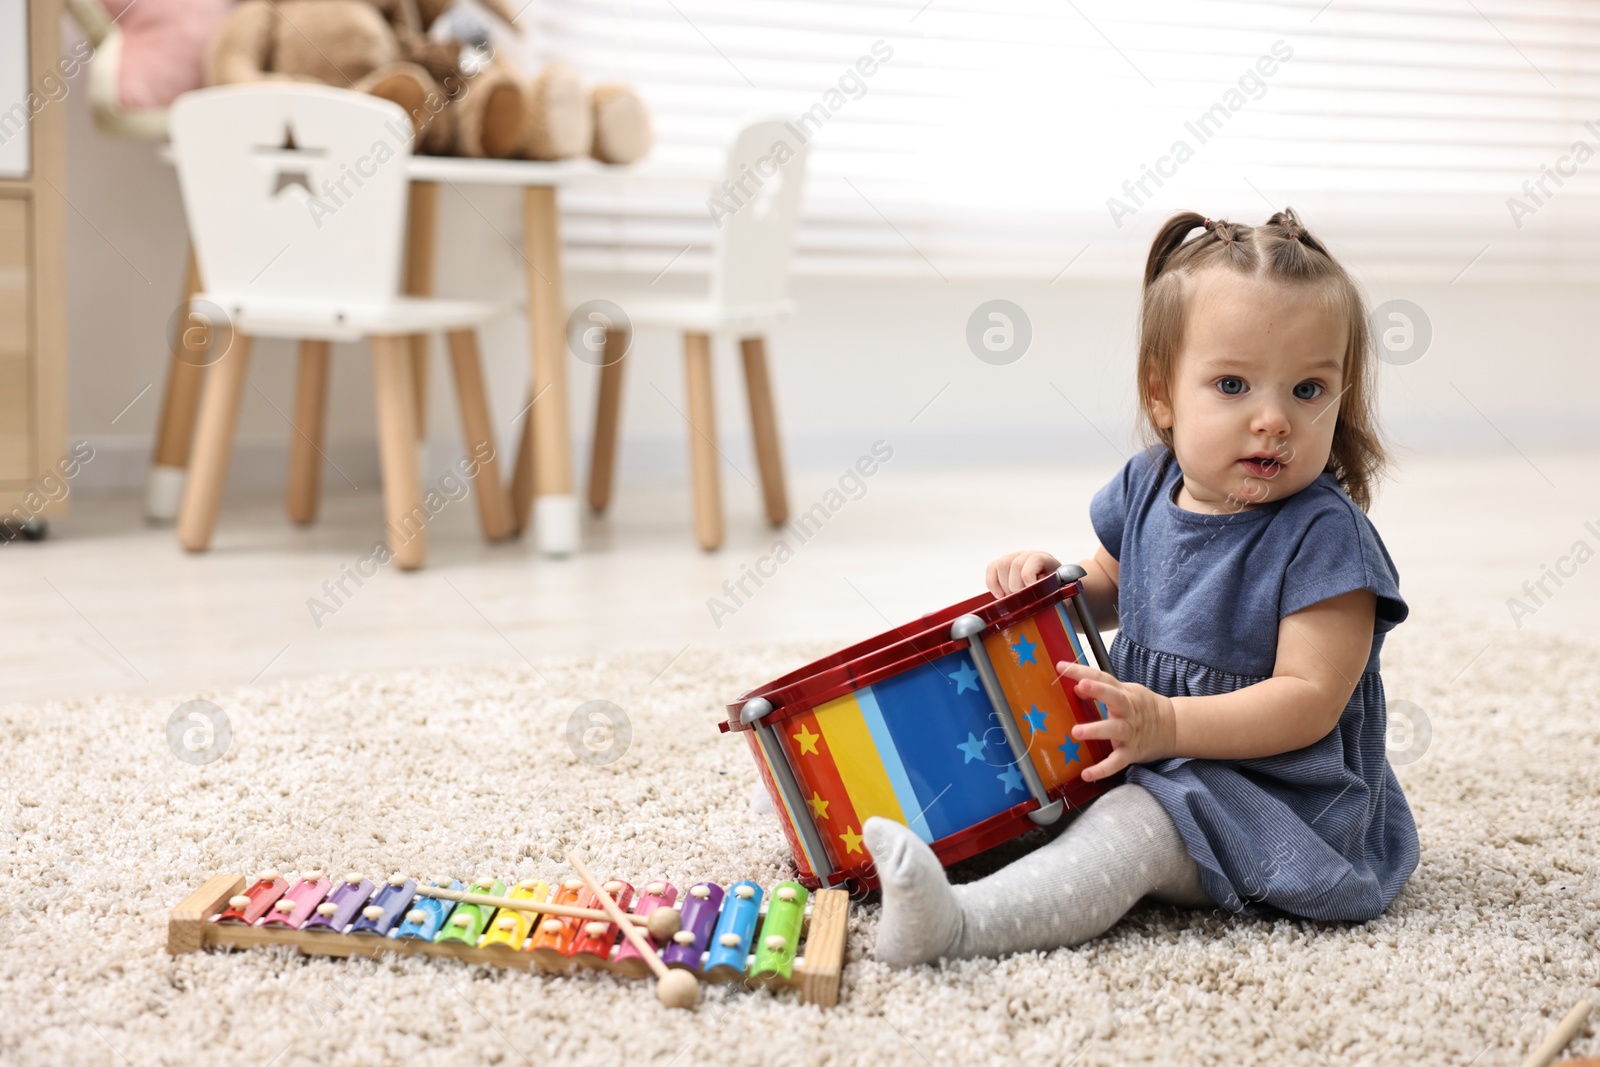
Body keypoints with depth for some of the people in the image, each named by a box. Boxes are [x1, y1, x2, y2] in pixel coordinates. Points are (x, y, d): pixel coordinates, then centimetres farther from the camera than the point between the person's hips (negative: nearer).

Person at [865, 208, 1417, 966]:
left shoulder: (1323, 535, -20)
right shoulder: (1146, 489, 1)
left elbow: (1308, 701, -23)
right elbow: (1110, 591, 21)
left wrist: (1168, 725, -33)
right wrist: (1052, 584, -2)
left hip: (1274, 791, -9)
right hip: (1153, 758, 9)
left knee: (1133, 824, -33)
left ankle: (958, 923, -50)